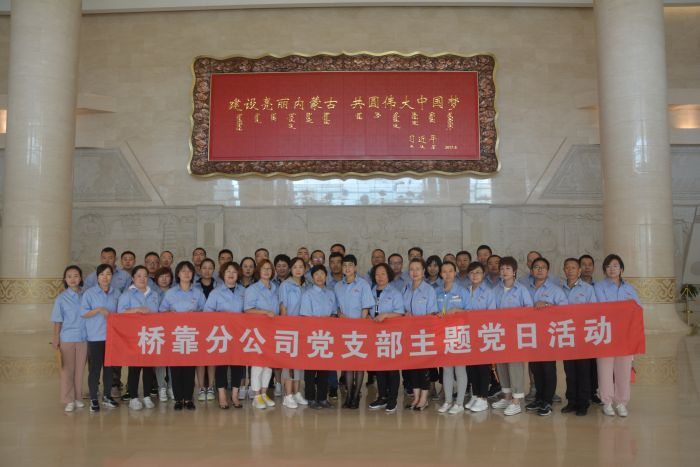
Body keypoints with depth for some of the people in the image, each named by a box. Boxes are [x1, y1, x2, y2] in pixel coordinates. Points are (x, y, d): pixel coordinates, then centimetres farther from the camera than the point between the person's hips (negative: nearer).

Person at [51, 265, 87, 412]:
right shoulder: (61, 298, -3)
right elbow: (57, 321, 0)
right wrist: (55, 338, -4)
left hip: (84, 338, 2)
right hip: (67, 338, -2)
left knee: (80, 369, 9)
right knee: (67, 370, 5)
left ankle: (77, 398, 20)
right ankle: (69, 400, 12)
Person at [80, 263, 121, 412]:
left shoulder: (116, 293, 6)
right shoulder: (89, 293, -4)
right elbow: (83, 313, -7)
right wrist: (99, 310, -18)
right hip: (95, 337, -3)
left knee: (109, 367, 11)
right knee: (94, 368, 0)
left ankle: (107, 396, 23)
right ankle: (93, 399, 10)